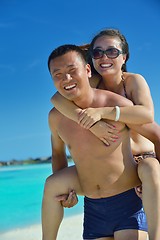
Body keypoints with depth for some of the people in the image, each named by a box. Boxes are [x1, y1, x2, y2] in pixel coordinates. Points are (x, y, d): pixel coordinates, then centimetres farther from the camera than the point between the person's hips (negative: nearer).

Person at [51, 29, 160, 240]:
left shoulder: (134, 80, -11)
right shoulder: (92, 83, -5)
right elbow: (57, 98, -25)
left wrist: (101, 111, -42)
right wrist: (90, 122, -40)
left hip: (142, 158, -4)